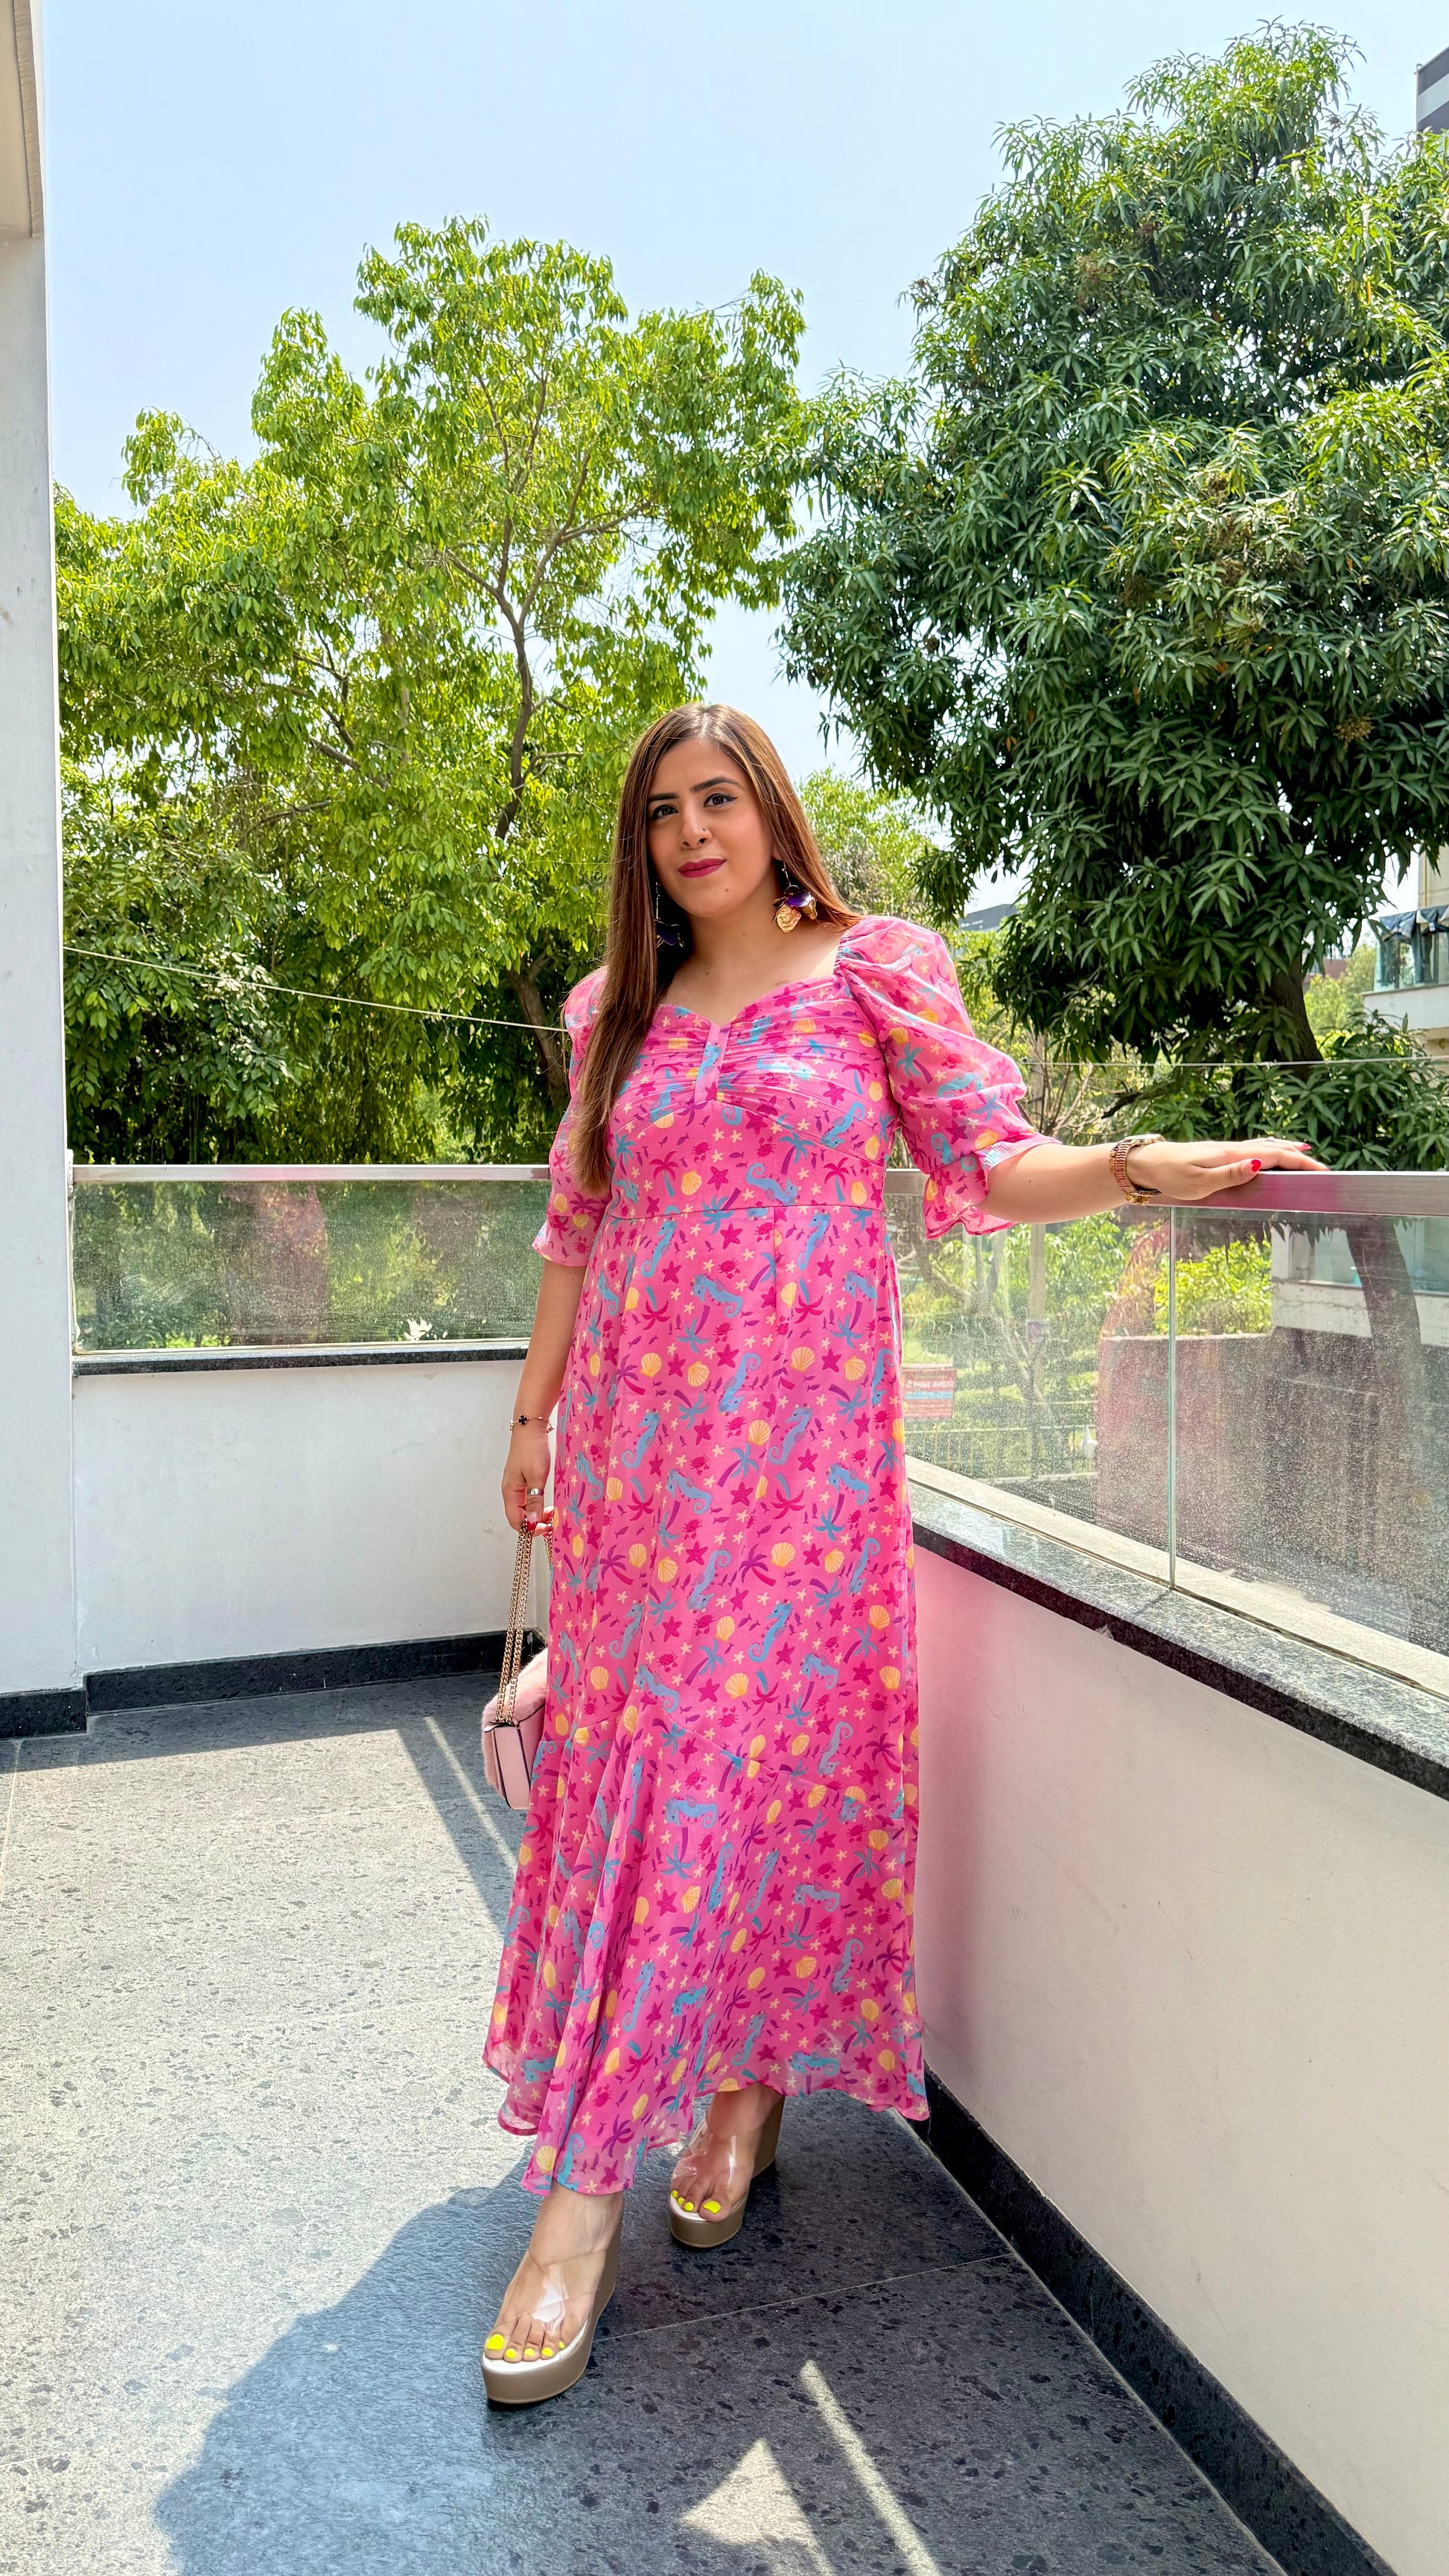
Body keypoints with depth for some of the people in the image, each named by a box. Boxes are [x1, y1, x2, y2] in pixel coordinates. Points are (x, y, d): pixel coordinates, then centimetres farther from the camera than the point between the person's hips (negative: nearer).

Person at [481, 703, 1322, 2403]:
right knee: (629, 1749, 5)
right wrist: (533, 1412, 17)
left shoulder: (877, 969, 2)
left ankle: (749, 2076, 13)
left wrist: (1142, 1164, -21)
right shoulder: (621, 1008, 13)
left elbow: (992, 1169, -3)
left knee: (766, 1746, -3)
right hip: (638, 1433, 4)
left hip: (804, 1433, -4)